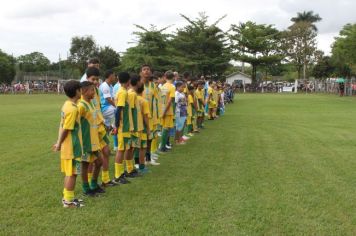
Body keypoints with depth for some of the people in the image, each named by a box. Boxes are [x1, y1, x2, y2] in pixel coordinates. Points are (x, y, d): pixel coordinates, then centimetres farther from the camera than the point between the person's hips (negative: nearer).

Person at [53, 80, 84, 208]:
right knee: (72, 173, 0)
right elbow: (66, 129, -19)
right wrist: (59, 144, -8)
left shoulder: (67, 105, 8)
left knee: (69, 173, 17)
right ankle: (68, 201, 8)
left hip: (68, 146, 9)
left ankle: (67, 197, 27)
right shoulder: (73, 109, -21)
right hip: (72, 147, -9)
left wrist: (59, 142, 15)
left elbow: (62, 126, 12)